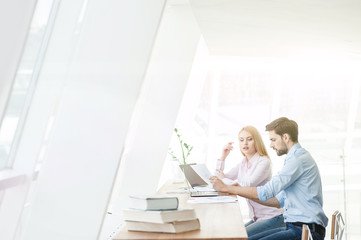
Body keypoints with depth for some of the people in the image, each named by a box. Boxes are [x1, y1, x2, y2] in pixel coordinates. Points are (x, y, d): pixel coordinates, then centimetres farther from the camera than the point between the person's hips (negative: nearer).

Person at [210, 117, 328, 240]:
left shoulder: (299, 159, -14)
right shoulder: (296, 157, 20)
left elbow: (266, 192, -18)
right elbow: (280, 200, 21)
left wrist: (226, 188, -11)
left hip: (305, 229, -10)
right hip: (295, 226, 10)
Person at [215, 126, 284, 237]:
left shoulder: (264, 162, -13)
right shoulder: (242, 164, 11)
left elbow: (247, 186, -23)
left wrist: (224, 180, -10)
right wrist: (223, 157, 3)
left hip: (271, 218, -8)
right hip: (256, 219, 8)